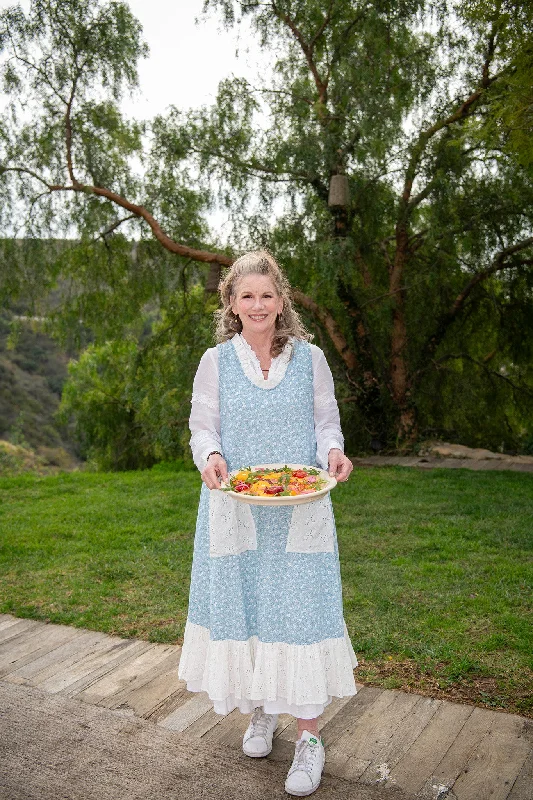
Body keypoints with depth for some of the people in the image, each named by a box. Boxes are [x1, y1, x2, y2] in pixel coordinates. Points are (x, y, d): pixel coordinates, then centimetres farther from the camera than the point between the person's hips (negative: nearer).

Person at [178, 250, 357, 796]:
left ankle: (309, 738, 13)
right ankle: (261, 712, 32)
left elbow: (326, 422, 8)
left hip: (299, 510, -1)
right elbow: (202, 426, 4)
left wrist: (333, 453, -14)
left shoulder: (310, 358, 3)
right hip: (235, 507, 1)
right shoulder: (215, 361, 3)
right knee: (242, 604, 9)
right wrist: (211, 456, -17)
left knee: (300, 605, -2)